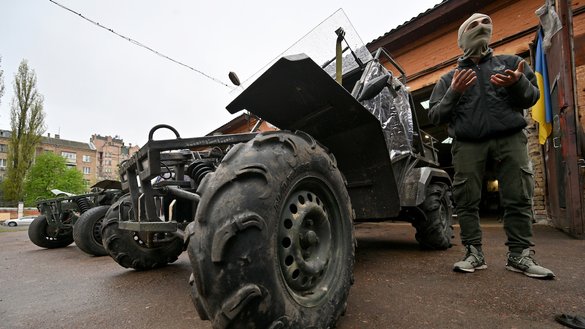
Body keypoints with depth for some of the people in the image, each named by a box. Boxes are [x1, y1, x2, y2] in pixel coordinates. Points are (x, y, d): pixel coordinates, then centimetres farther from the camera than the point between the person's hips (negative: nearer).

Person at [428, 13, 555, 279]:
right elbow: (435, 116, 8)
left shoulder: (510, 62, 20)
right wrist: (454, 94, -9)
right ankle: (474, 253, 1)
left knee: (518, 198, -3)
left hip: (510, 137, 1)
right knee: (466, 200, -6)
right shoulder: (449, 78, 17)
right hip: (468, 143, 0)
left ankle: (520, 255, 5)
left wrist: (518, 83, -8)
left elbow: (532, 97, 14)